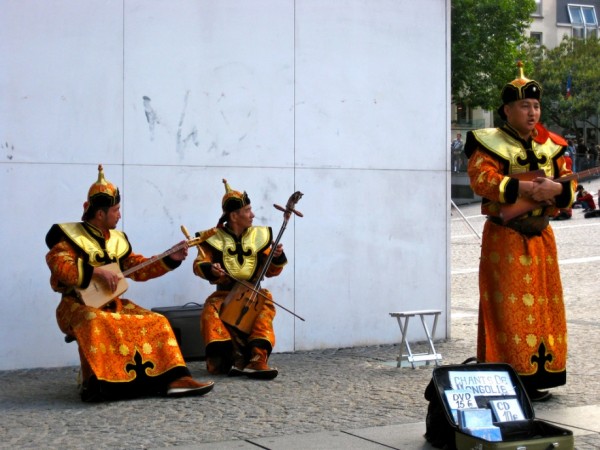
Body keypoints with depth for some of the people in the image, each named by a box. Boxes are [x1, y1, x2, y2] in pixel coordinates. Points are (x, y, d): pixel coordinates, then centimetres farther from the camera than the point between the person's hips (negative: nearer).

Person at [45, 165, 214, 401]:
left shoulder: (117, 239, 14)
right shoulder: (69, 234, -5)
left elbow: (139, 268, 16)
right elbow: (58, 265, -21)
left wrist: (170, 259, 6)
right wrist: (95, 272, -26)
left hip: (112, 304, 7)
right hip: (79, 304, -6)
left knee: (155, 322, -7)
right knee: (94, 321, -40)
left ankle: (175, 378, -16)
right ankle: (95, 382, -38)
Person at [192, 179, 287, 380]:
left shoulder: (259, 236, 7)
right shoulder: (214, 238, 0)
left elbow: (270, 271, 9)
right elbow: (199, 264, -4)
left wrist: (278, 258, -13)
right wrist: (210, 269, -27)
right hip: (224, 294, -1)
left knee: (266, 305, -29)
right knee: (211, 311, -30)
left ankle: (257, 358, -38)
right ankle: (224, 358, -29)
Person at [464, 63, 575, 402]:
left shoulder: (550, 145, 13)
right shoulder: (490, 144, -4)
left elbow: (569, 183, 9)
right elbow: (481, 179, -18)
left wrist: (556, 188, -15)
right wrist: (524, 188, -24)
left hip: (541, 237, 6)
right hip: (505, 238, -6)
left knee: (543, 305, 8)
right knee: (509, 309, -6)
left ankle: (536, 379, 17)